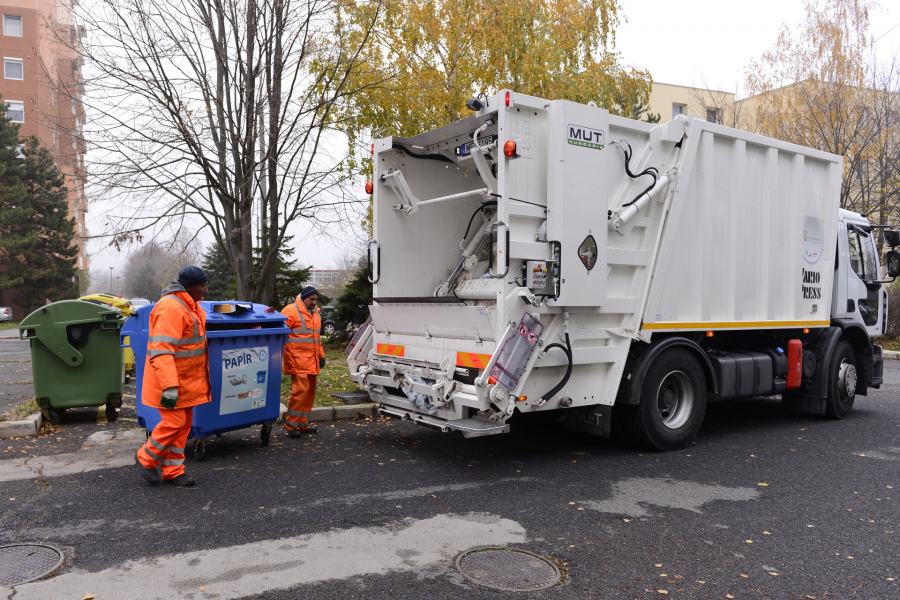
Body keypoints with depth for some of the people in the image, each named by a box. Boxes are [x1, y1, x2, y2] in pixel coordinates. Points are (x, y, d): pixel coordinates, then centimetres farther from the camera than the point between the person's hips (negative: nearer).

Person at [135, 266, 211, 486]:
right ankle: (146, 459, 17)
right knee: (174, 422, -6)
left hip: (186, 379, 10)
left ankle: (173, 470, 21)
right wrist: (169, 386, -32)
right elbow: (160, 350, -28)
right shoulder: (171, 308, -22)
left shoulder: (191, 305, 11)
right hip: (171, 380, -10)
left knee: (184, 423, 12)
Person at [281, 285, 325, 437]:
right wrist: (288, 358, -17)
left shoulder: (315, 313, 21)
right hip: (297, 361, -9)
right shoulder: (291, 311, -6)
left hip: (311, 362, 9)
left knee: (310, 392, 10)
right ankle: (291, 424, -4)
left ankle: (303, 424, 20)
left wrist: (321, 355, 24)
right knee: (300, 389, -15)